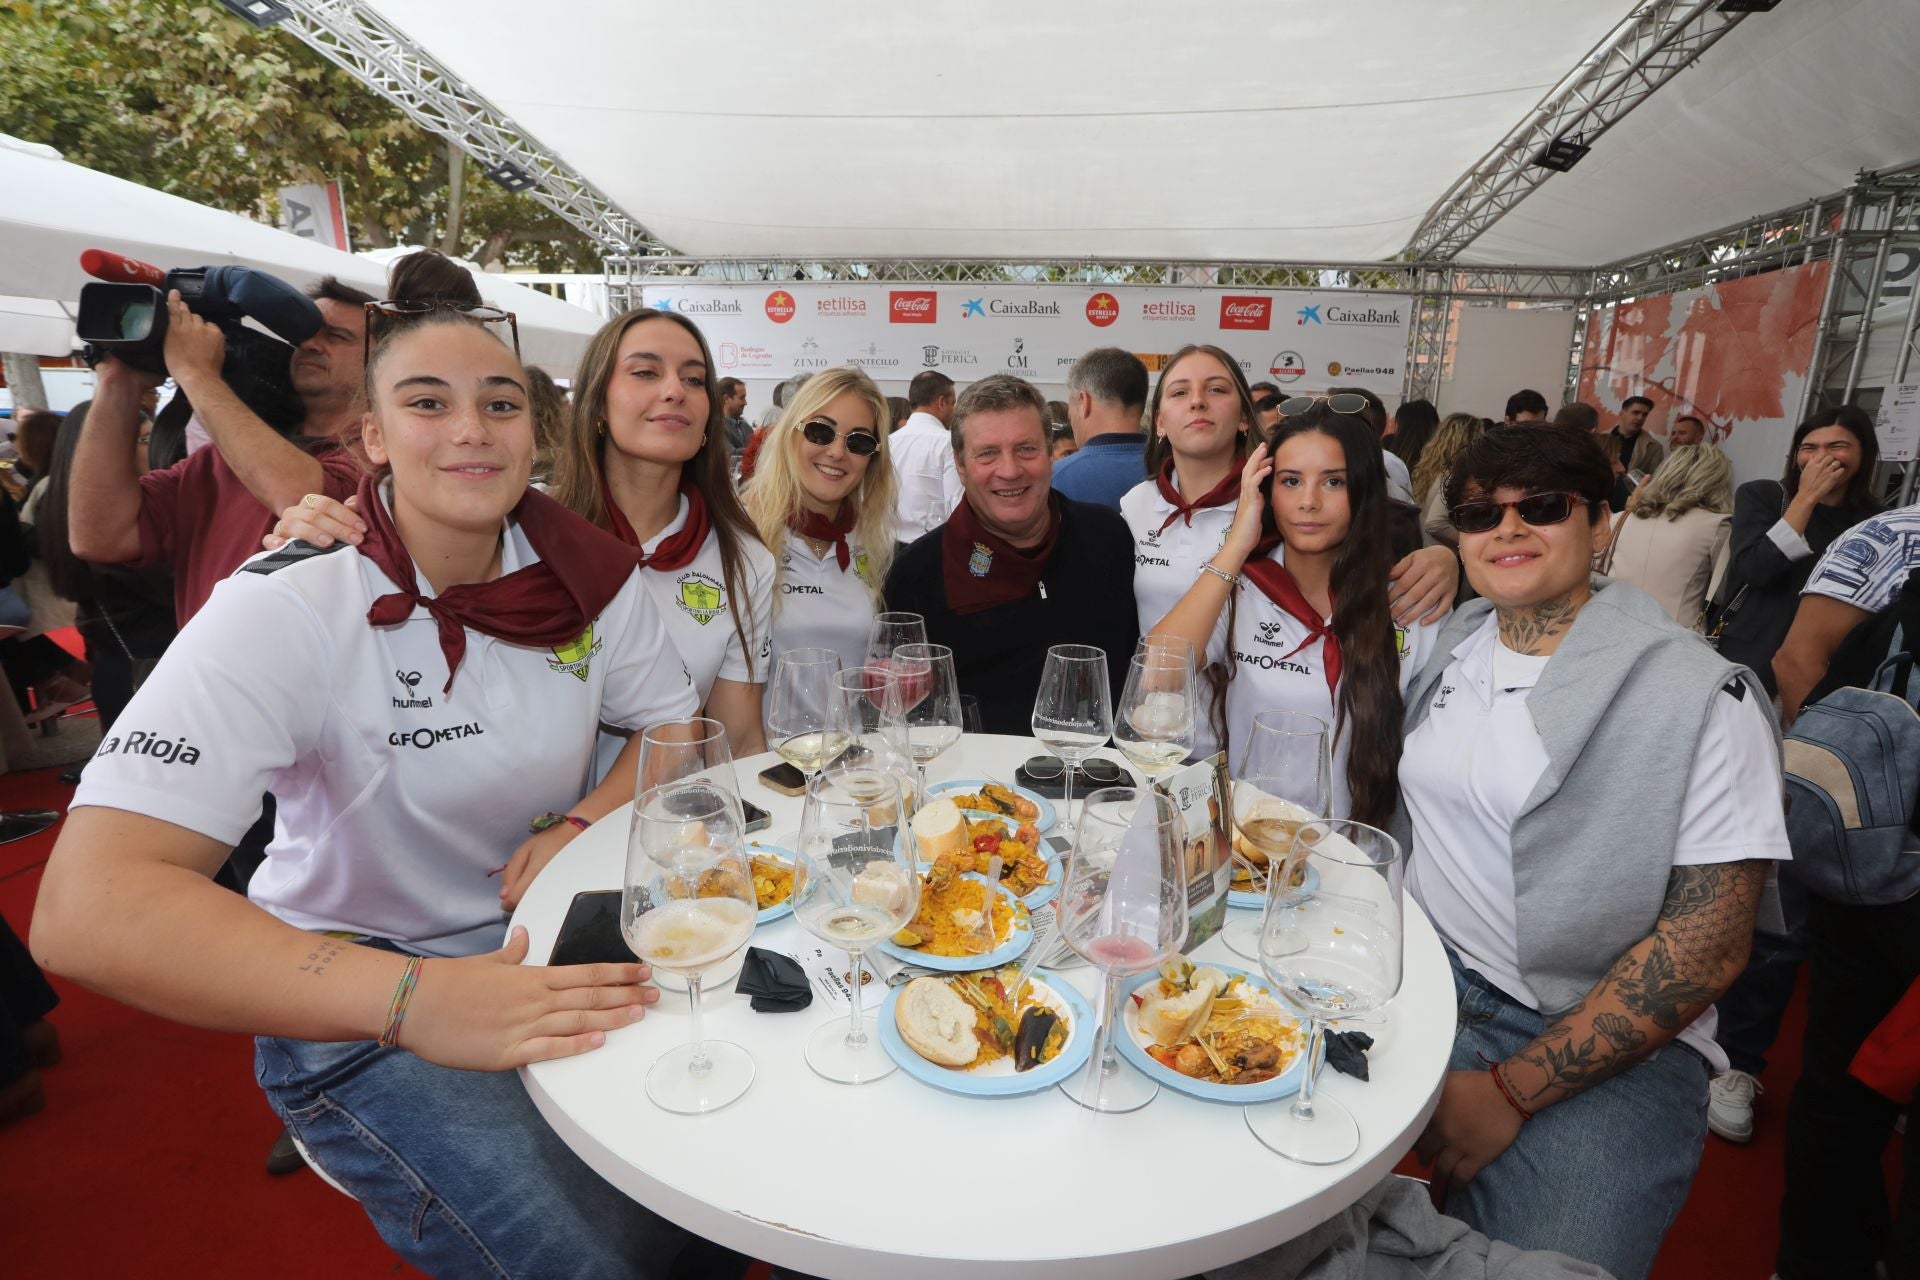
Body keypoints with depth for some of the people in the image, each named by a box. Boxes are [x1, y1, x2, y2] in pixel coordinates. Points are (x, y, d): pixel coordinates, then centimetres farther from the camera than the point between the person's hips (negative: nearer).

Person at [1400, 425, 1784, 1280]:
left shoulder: (1702, 697, -12)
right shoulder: (1447, 646, 5)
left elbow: (1709, 944, -14)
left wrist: (1509, 1093, -17)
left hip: (1605, 1041, -4)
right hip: (1422, 972, 4)